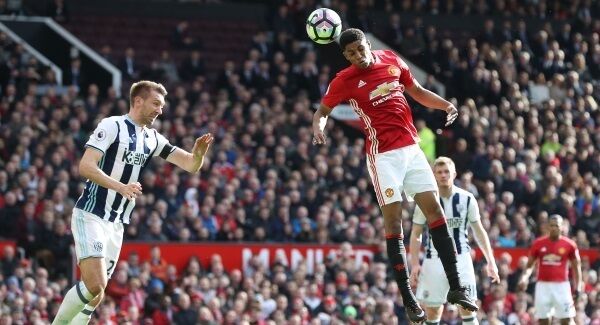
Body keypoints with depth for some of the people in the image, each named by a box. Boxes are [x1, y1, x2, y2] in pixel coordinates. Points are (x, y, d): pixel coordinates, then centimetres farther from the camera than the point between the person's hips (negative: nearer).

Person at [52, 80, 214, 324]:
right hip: (90, 216, -7)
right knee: (95, 286, -21)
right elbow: (85, 166, -19)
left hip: (116, 224, 7)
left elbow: (191, 165, 11)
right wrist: (120, 186, -32)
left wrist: (199, 153, -12)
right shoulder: (112, 126, -9)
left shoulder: (152, 139, 12)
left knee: (95, 295, 6)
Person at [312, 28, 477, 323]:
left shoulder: (392, 61, 7)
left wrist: (445, 105, 4)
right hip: (383, 154, -4)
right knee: (393, 220, -8)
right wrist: (318, 127, -16)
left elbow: (417, 91, 19)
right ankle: (408, 299, -5)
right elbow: (322, 110, 6)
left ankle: (456, 287, 3)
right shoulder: (344, 81, -4)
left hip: (411, 148, 4)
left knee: (435, 210, -1)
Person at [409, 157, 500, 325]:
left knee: (467, 309, -8)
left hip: (461, 258, 0)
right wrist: (414, 264, -7)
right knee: (432, 311, 1)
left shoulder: (467, 199, 0)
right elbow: (416, 234, 3)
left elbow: (479, 231, 8)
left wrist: (491, 261, 2)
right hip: (434, 259, 0)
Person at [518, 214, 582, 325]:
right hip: (543, 285, 1)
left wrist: (578, 287, 0)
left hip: (561, 285, -1)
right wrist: (524, 278, -10)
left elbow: (576, 267, 7)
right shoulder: (538, 243, 1)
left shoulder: (569, 245, -2)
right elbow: (530, 265, 9)